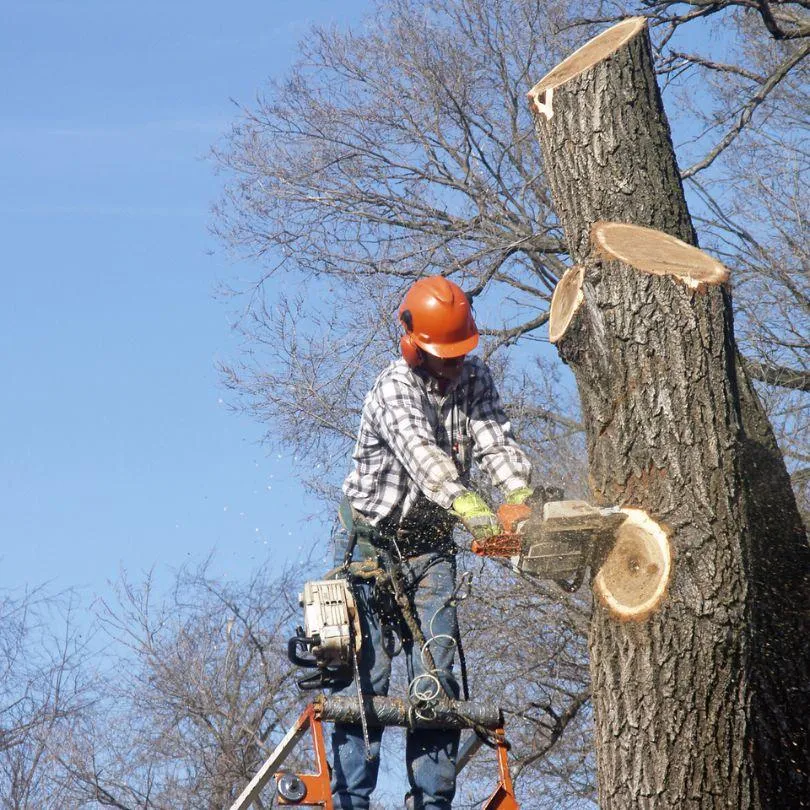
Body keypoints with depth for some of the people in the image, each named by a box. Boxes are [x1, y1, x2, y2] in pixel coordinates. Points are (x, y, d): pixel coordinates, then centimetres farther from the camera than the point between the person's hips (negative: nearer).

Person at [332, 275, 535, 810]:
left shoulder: (475, 380, 2)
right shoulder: (395, 389, -19)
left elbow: (496, 443, -11)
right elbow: (422, 454, -36)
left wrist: (524, 498, -32)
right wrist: (473, 511, -50)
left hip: (431, 549, 5)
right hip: (372, 545, -5)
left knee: (436, 679, -4)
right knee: (367, 676, -10)